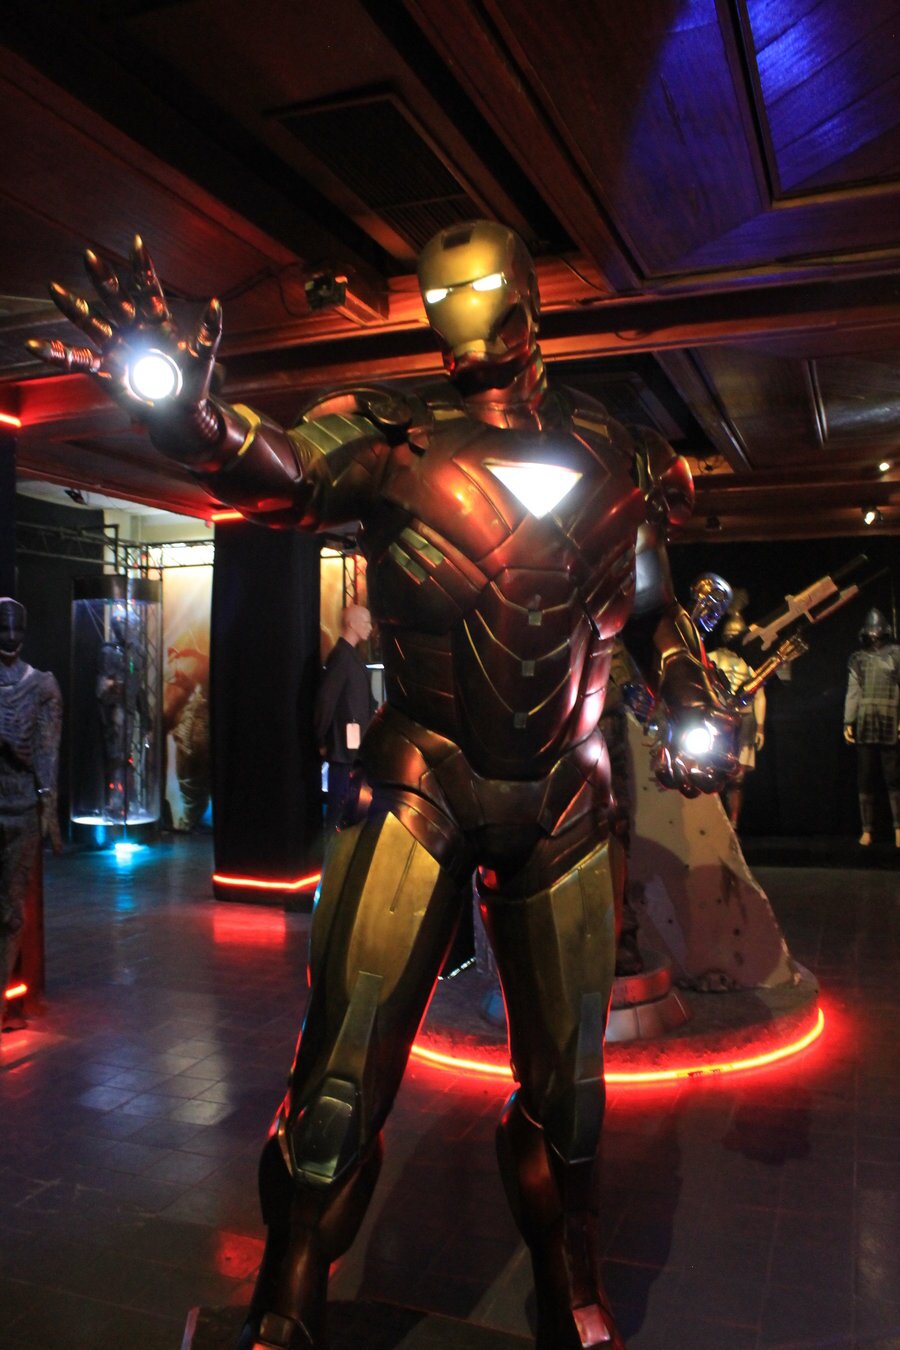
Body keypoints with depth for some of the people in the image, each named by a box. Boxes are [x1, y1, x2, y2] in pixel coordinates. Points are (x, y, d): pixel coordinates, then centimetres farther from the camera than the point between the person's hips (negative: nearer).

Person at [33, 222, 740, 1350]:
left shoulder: (613, 457, 7)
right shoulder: (397, 433, -5)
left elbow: (651, 604, 20)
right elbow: (287, 473, -25)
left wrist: (691, 703, 6)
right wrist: (190, 412, -44)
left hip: (561, 800, 3)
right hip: (424, 781, -3)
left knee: (564, 1081, 13)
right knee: (344, 1071, -9)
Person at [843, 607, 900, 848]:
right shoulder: (858, 659, 13)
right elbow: (853, 691, 11)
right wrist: (848, 722, 4)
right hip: (864, 726, 3)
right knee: (865, 780, 4)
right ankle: (867, 830, 9)